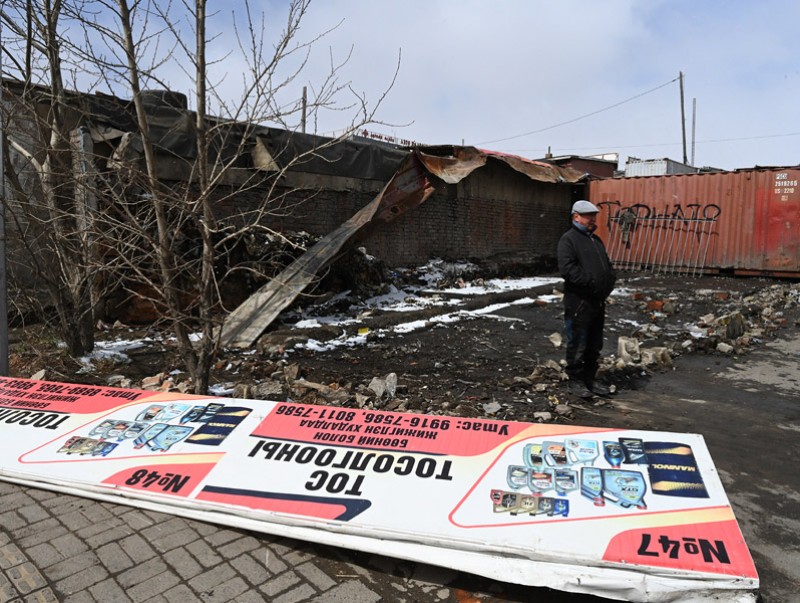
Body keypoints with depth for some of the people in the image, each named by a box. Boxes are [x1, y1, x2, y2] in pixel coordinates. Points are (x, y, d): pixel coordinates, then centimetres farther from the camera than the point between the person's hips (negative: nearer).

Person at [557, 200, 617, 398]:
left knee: (595, 345, 15)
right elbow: (567, 268, -22)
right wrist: (591, 282, -21)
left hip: (598, 302, 9)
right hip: (578, 302, -9)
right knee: (577, 345, 0)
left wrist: (610, 281, 5)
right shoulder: (568, 239, -9)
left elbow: (608, 265, 24)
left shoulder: (596, 240, 19)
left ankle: (590, 379, 27)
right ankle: (575, 381, 12)